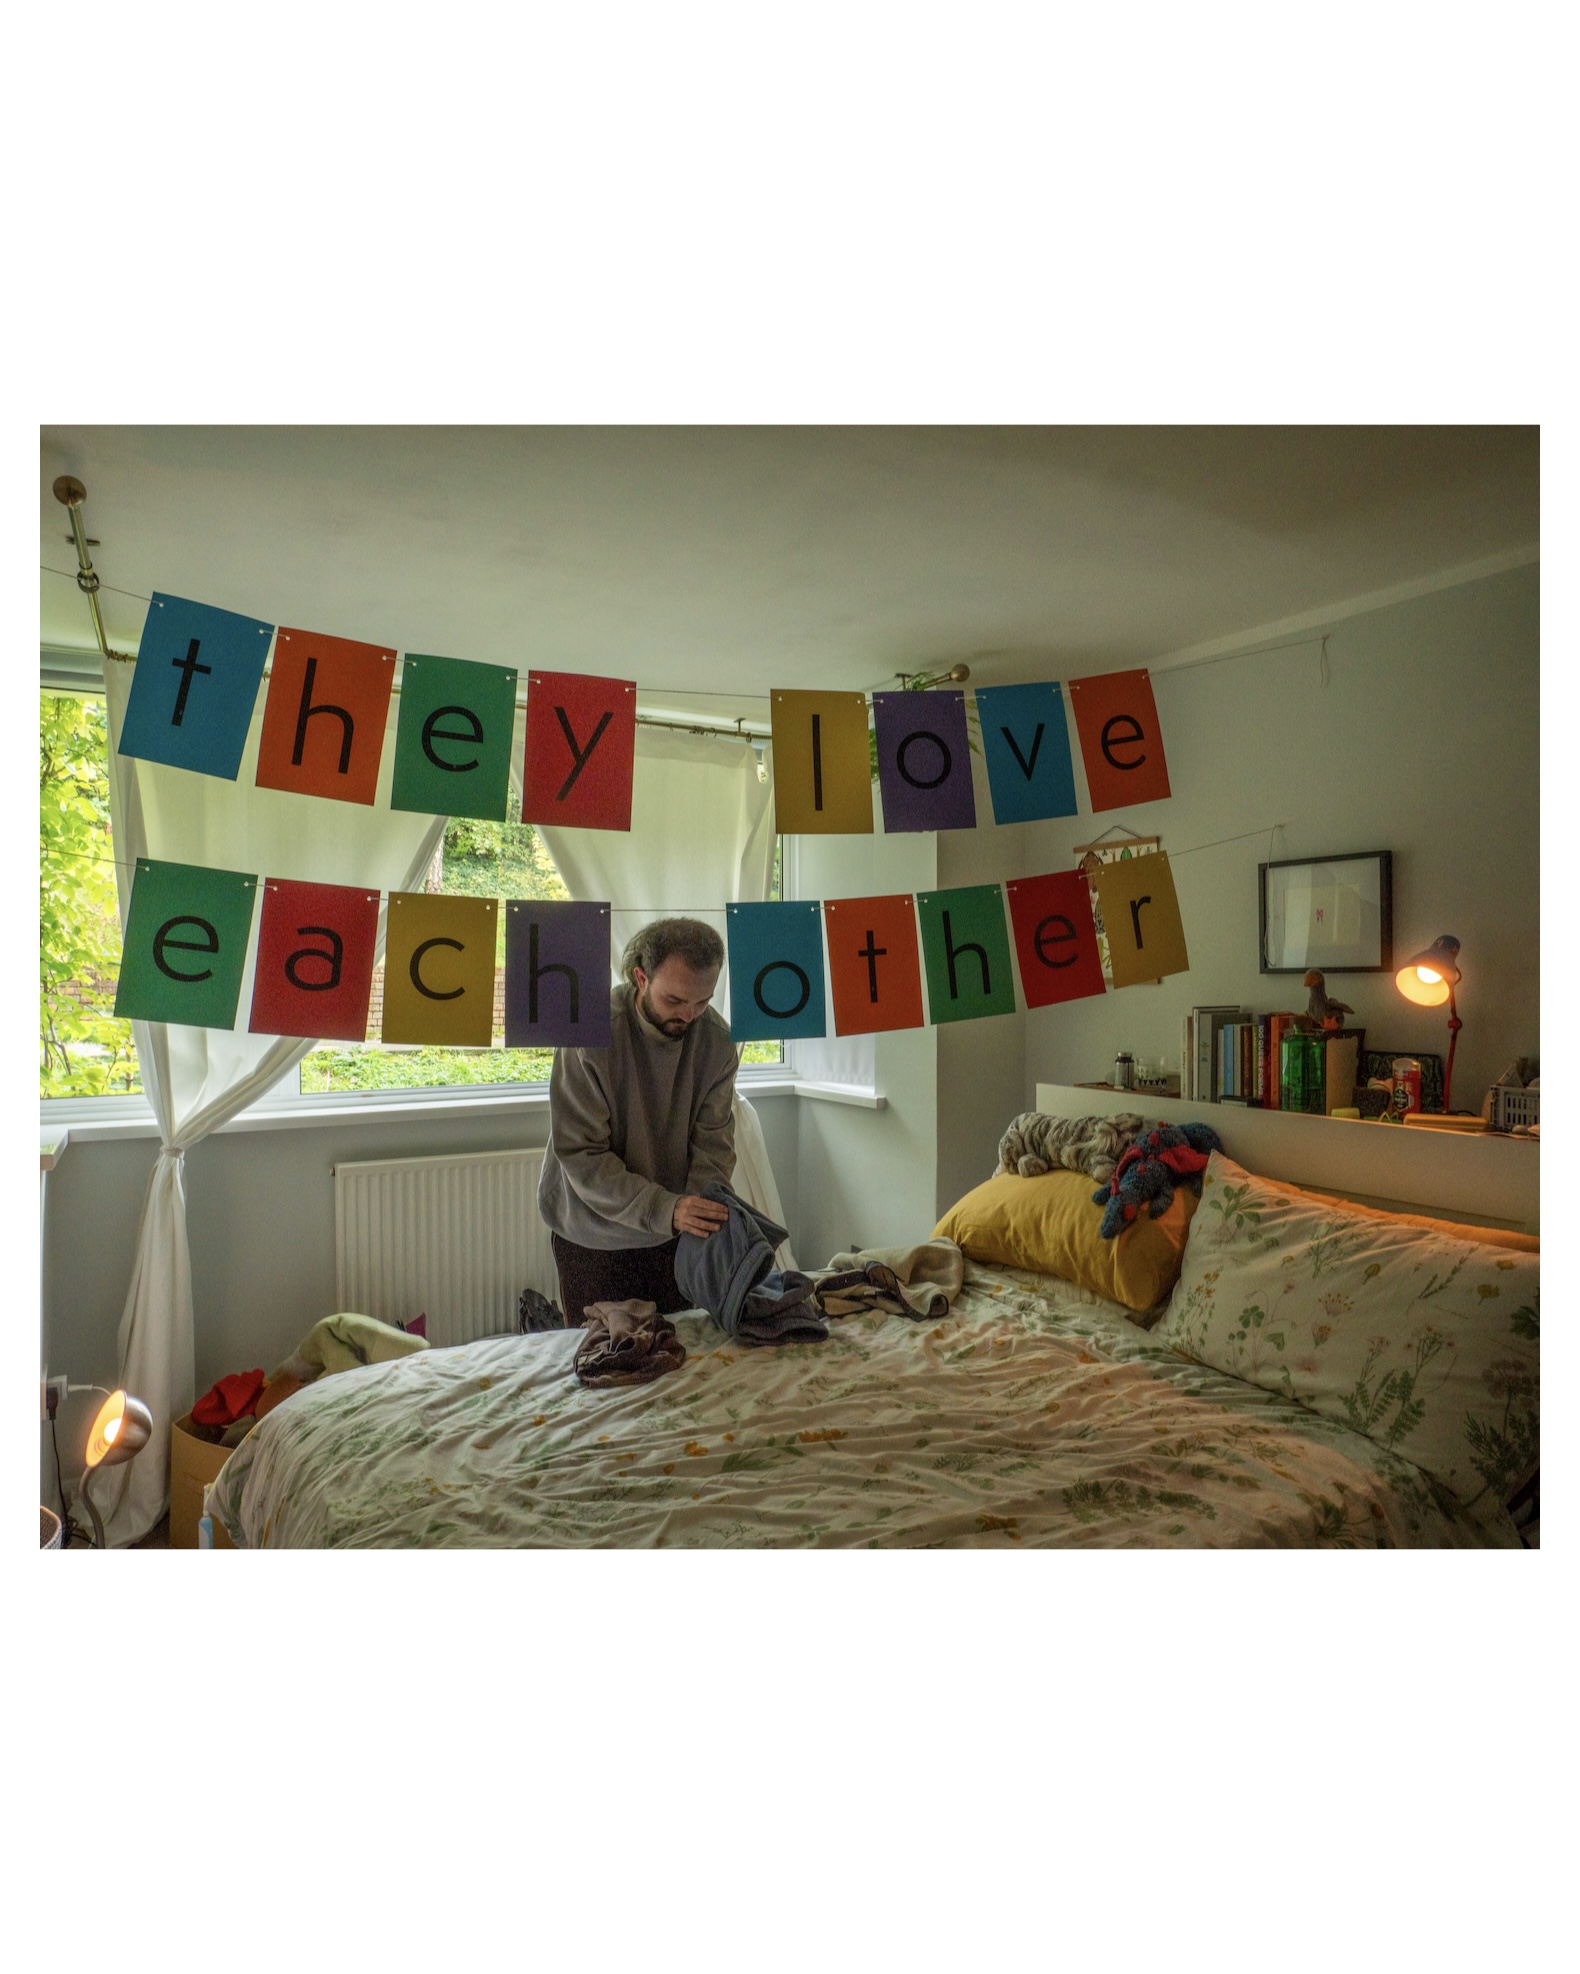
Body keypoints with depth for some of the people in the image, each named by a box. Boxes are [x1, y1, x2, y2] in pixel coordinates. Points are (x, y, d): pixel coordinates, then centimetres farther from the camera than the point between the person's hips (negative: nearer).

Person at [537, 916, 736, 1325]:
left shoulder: (716, 1039, -9)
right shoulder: (590, 1035, -22)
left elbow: (713, 1142, -7)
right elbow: (581, 1155, -23)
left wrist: (706, 1214, -23)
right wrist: (664, 1209, -33)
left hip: (674, 1234, 4)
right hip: (595, 1234, -3)